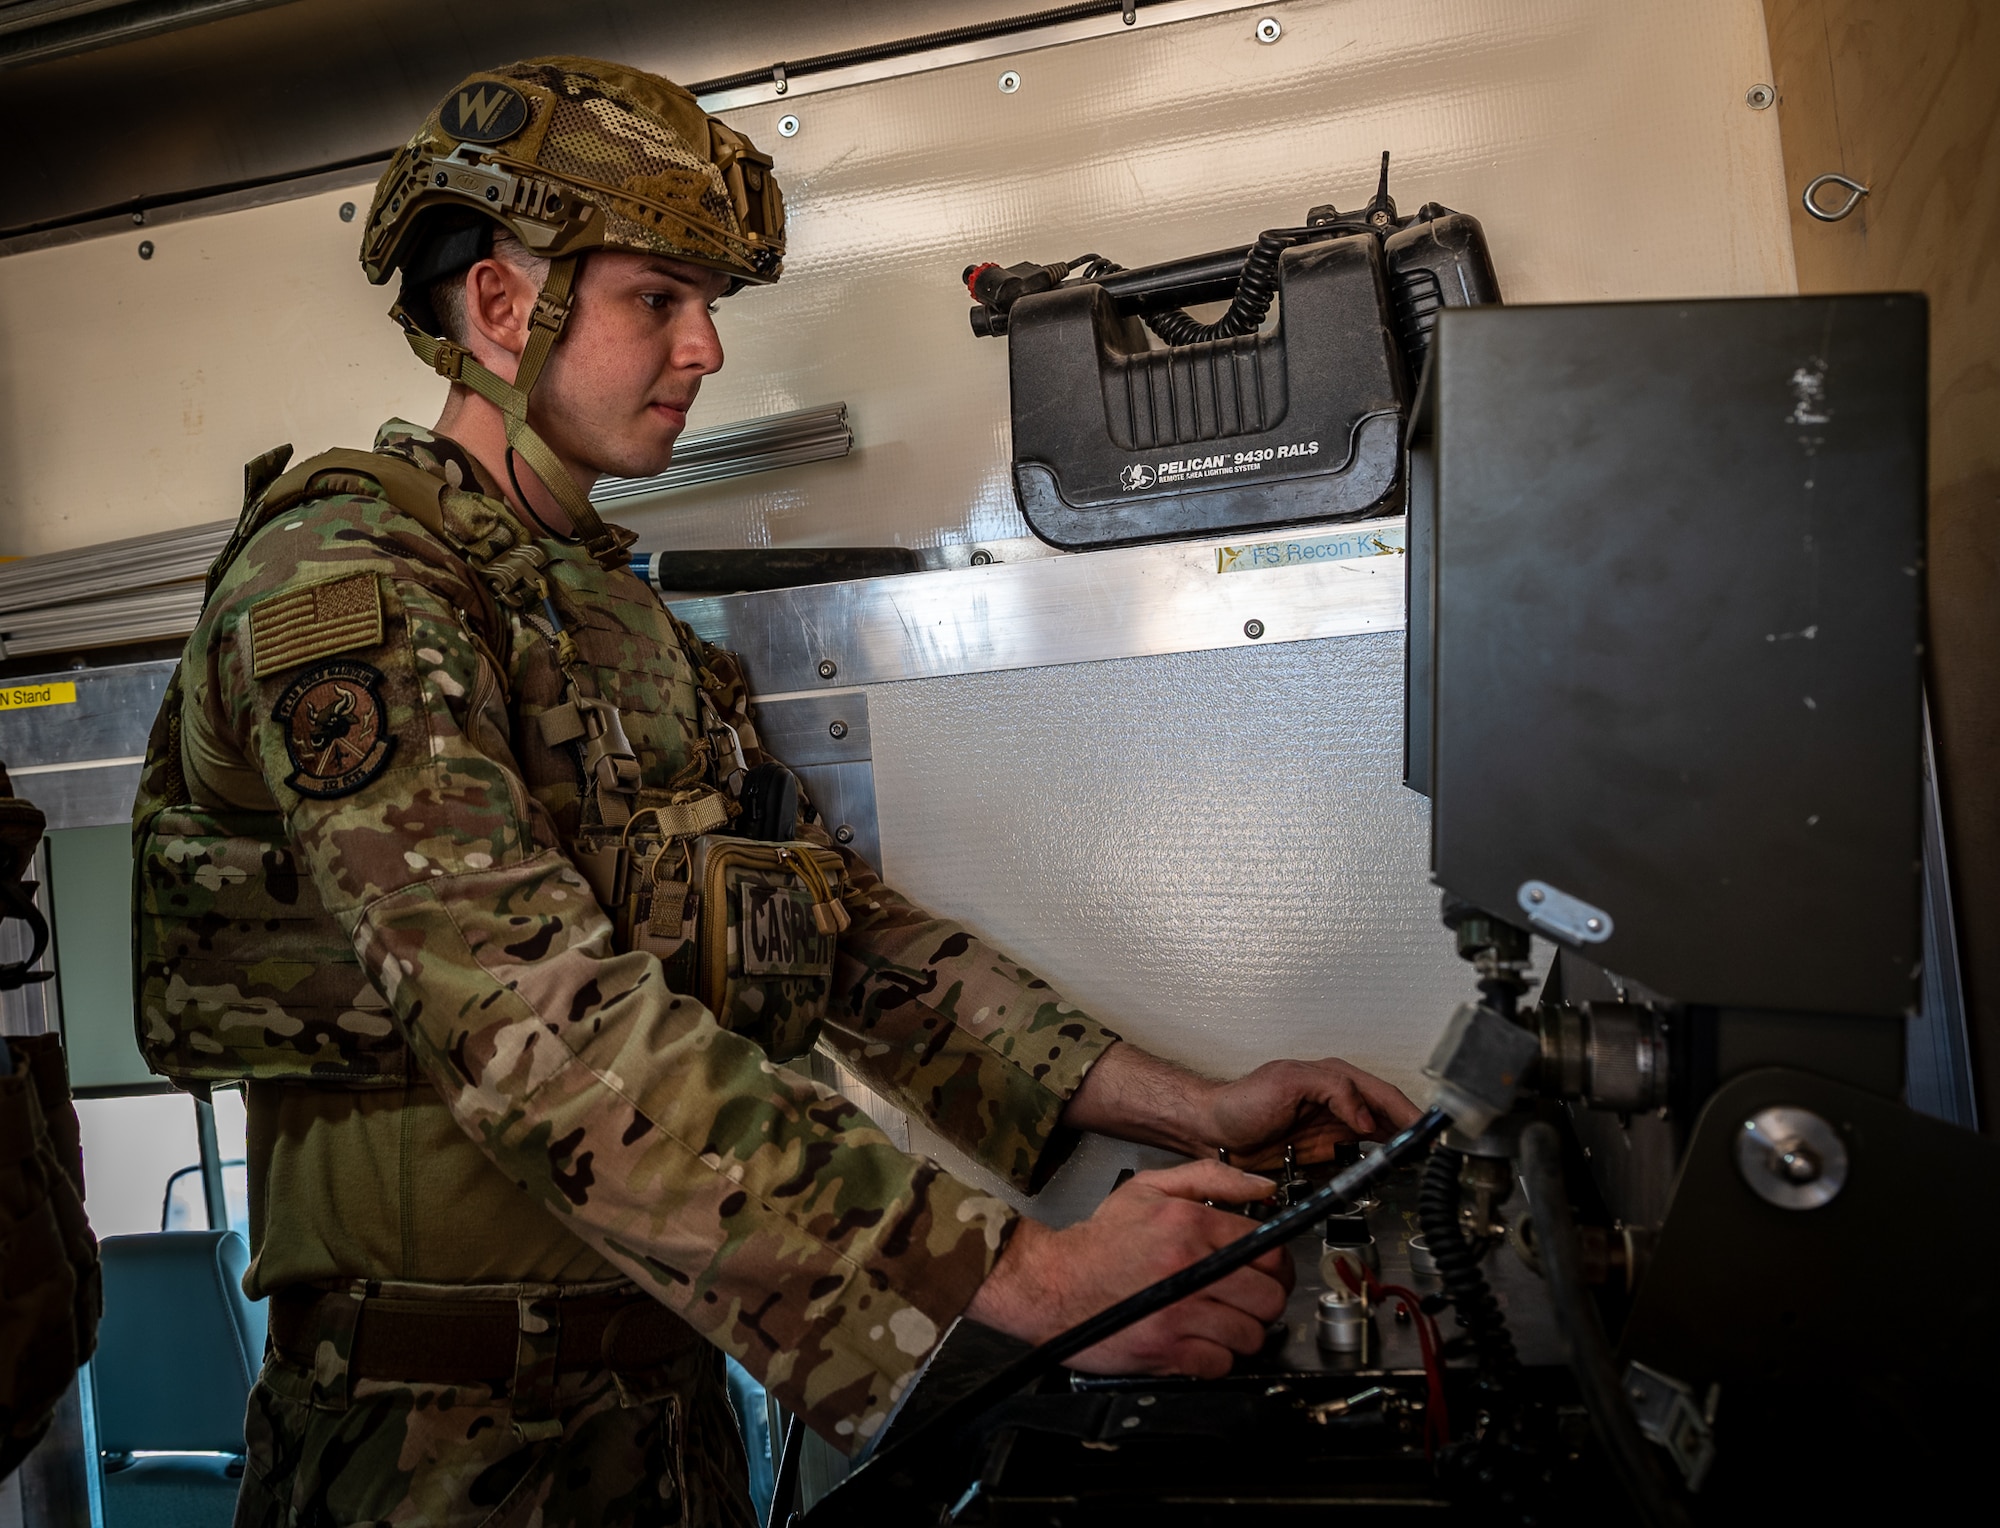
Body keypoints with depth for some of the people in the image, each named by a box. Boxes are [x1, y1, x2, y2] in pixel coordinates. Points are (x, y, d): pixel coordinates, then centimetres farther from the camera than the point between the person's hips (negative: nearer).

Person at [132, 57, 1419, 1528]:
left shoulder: (619, 616, 12)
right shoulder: (339, 586, -15)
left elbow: (837, 925, 4)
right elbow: (548, 1034, -28)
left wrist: (1191, 1108, -6)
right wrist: (1033, 1279, -32)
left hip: (668, 1399, 8)